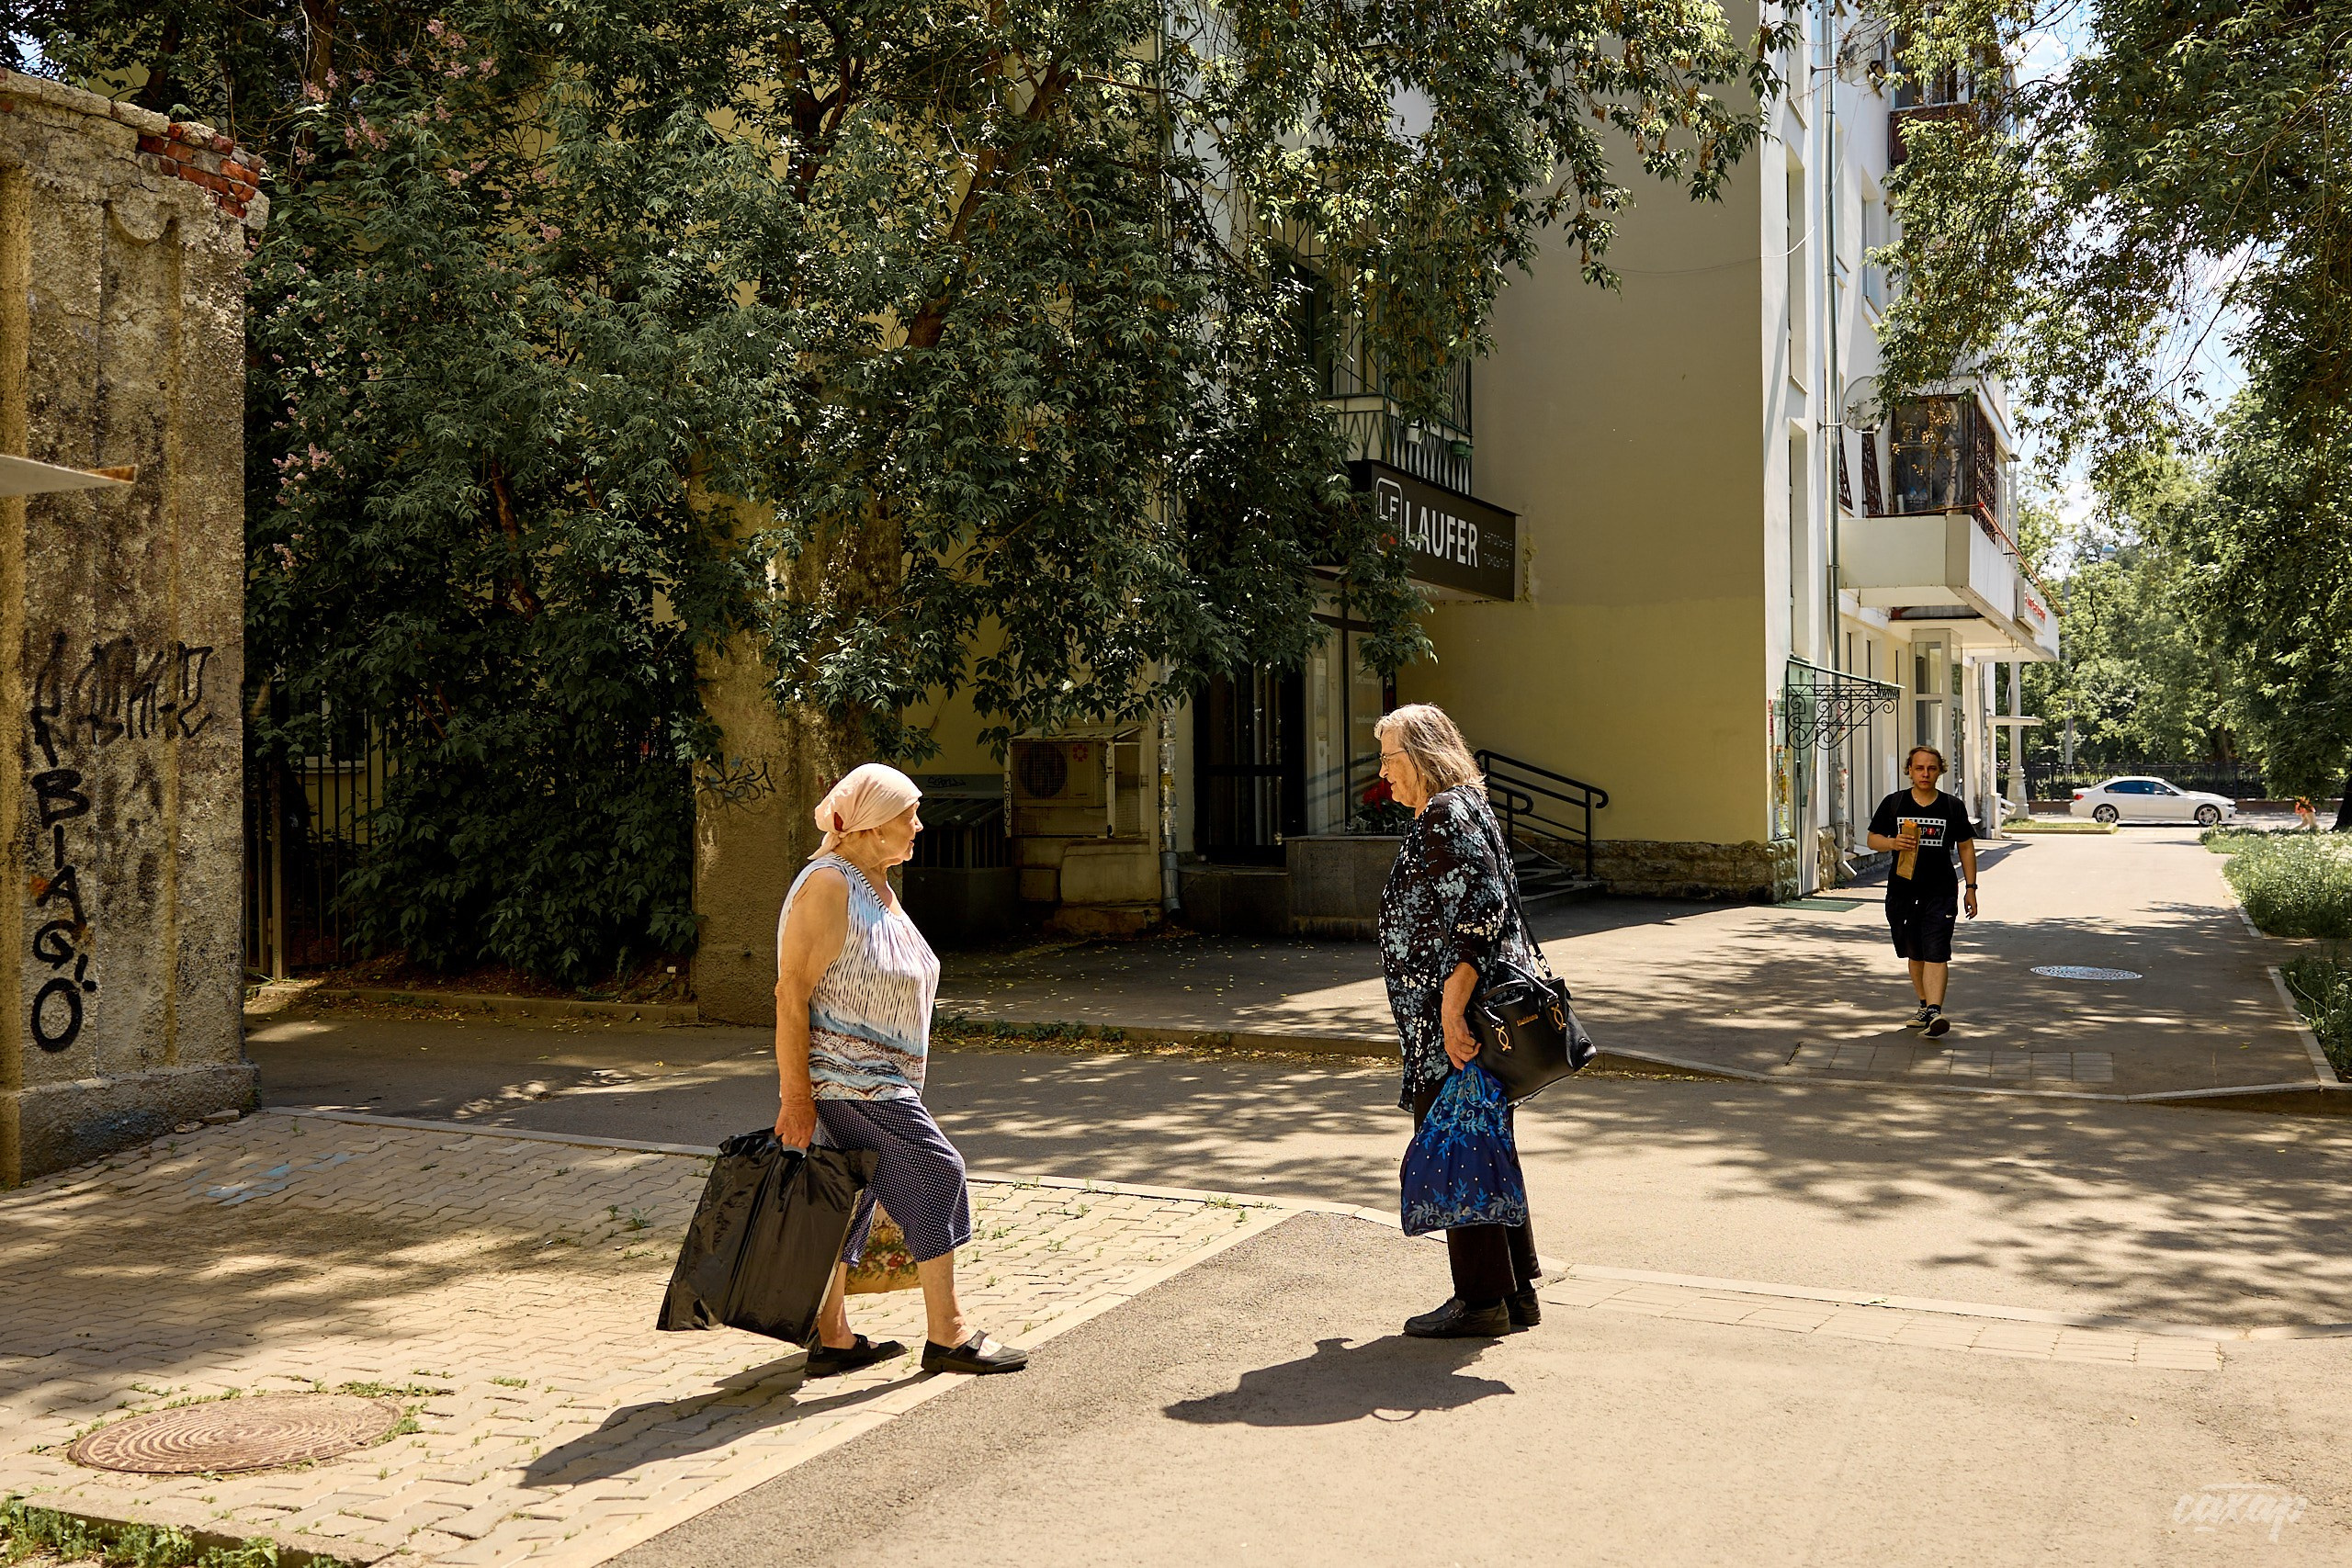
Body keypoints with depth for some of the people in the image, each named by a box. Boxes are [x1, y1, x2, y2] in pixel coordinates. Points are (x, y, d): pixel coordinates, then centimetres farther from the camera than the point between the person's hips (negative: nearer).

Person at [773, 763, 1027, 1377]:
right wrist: (794, 1097, -21)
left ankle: (833, 1340, 18)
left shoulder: (879, 887, 15)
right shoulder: (828, 885, -16)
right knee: (935, 1172, -9)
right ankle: (947, 1336, -3)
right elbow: (791, 993, -19)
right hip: (845, 1074, -10)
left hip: (877, 1078, 10)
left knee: (846, 1201, 11)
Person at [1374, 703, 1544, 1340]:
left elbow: (1480, 911, -24)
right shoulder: (1460, 810, 18)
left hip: (1456, 1021, -11)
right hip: (1466, 1015, 11)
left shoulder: (1446, 815, -14)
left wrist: (1452, 1007, -26)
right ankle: (1517, 1291, 22)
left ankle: (1481, 1300, 5)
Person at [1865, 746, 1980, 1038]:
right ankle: (1925, 1005, 29)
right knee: (1915, 955, 13)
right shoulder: (1893, 803, 6)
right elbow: (1872, 839, 9)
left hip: (1940, 892, -2)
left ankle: (1934, 1011, -23)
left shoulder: (1953, 807, 4)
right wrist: (1893, 843, -13)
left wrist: (1971, 888, 6)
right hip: (1902, 890, 2)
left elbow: (1966, 847, 10)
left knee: (1936, 953, -14)